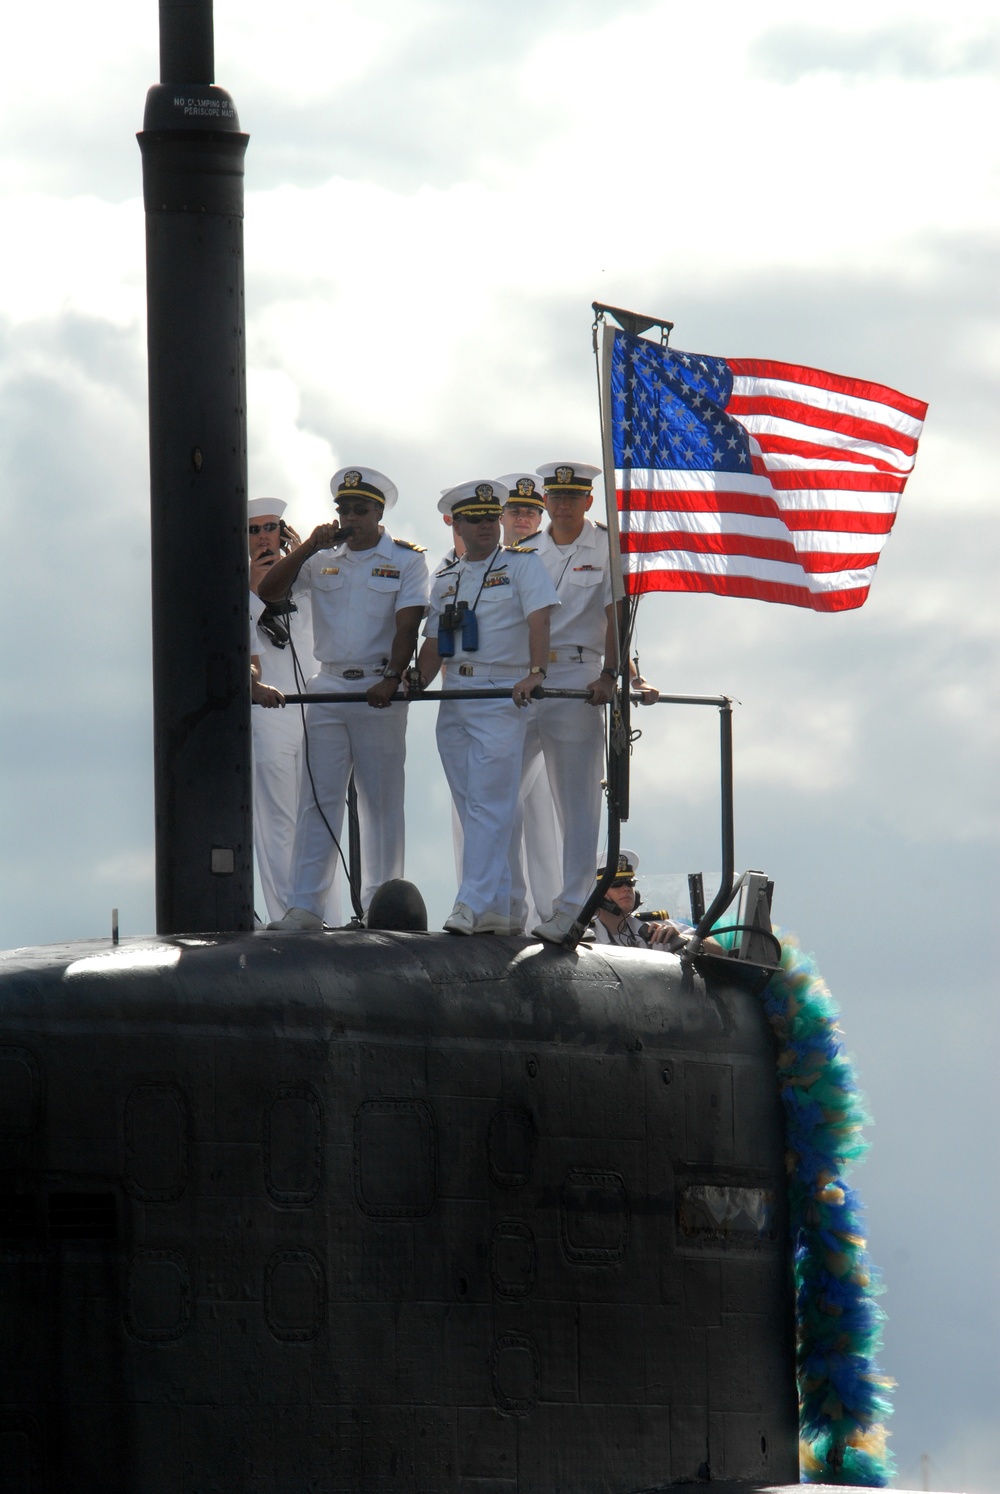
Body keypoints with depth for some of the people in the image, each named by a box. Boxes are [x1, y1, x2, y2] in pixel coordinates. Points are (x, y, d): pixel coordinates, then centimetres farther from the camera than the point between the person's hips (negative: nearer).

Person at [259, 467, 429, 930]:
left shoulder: (405, 560, 3)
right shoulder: (323, 560, 14)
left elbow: (407, 625, -7)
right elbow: (269, 592, 7)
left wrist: (392, 679, -19)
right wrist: (308, 547, -2)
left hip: (378, 691, -3)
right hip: (328, 688, 3)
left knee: (381, 801, 1)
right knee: (317, 800, -4)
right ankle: (304, 906, -8)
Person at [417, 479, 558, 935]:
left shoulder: (520, 566, 1)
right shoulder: (445, 580, 18)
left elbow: (539, 619, -12)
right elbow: (433, 642, 19)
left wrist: (535, 673, -27)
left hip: (501, 695, -6)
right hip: (454, 699, 6)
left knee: (490, 805, -13)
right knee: (471, 808, 5)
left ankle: (473, 905, -19)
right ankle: (496, 911, 8)